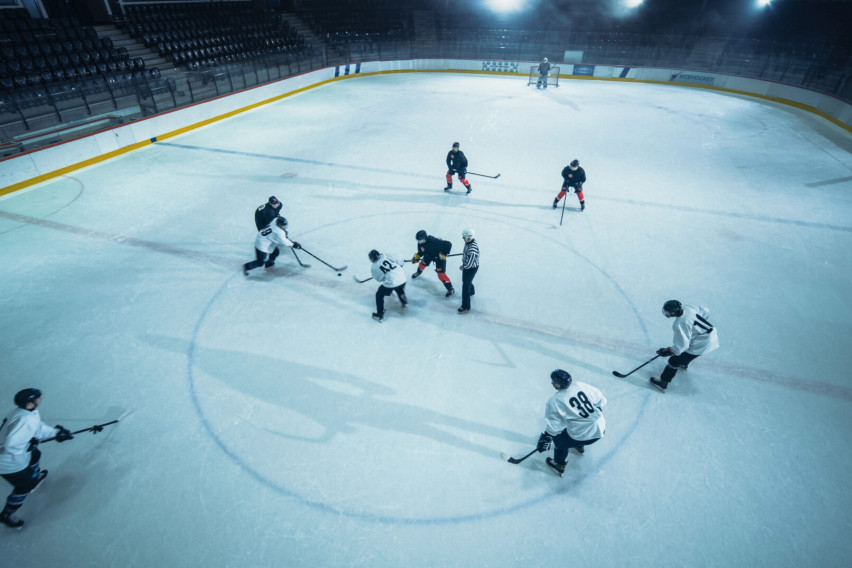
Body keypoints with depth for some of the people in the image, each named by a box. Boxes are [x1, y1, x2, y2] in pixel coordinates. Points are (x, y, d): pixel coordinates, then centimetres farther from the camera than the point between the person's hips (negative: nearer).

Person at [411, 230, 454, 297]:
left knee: (441, 274, -11)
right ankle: (419, 272, 62)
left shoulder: (434, 241, -41)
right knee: (423, 264, 23)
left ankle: (451, 289, -1)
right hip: (429, 255, 7)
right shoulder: (420, 243, -17)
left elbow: (448, 244, -39)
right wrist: (416, 257, -10)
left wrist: (444, 254, -32)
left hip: (439, 257, -7)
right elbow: (421, 251, 3)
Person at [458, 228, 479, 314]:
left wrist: (463, 267, -16)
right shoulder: (468, 242, -11)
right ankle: (471, 291, 63)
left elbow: (469, 264, -33)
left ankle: (466, 307, 10)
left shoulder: (473, 249, -38)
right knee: (465, 280, 32)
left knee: (465, 286, -2)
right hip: (466, 265, 9)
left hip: (471, 268, -9)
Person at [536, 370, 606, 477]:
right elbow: (601, 401, 6)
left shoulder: (555, 401, -16)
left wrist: (544, 439, 3)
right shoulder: (581, 386, -4)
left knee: (559, 437, 19)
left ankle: (559, 465, 27)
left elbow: (553, 428, -12)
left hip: (583, 437, -6)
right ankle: (579, 446, 53)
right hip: (601, 429, 6)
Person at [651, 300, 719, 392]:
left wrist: (668, 351, -14)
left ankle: (663, 382, 6)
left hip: (701, 344, -9)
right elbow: (705, 312, 8)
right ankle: (683, 364, 61)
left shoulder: (680, 325, -30)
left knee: (674, 360, 0)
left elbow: (681, 345, -24)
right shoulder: (686, 307, -9)